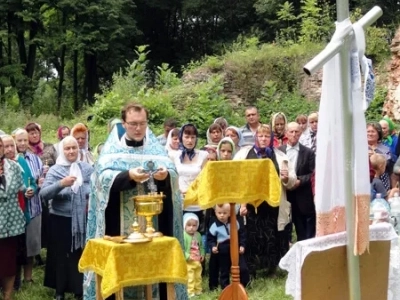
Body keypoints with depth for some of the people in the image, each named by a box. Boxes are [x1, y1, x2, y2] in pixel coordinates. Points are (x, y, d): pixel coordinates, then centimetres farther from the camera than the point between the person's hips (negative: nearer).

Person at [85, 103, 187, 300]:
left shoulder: (155, 147, 10)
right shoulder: (112, 148, 4)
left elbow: (172, 172, -3)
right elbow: (104, 177, -12)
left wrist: (165, 175, -26)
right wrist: (129, 176, -28)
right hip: (121, 222, -2)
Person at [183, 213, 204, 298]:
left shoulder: (198, 235, 3)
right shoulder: (183, 236, -21)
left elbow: (201, 246, 16)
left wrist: (202, 254, 5)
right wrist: (188, 256, -27)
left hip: (197, 261, 7)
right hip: (188, 262, -7)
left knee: (198, 277, 19)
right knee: (190, 278, -3)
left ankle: (198, 290, 33)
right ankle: (190, 292, 7)